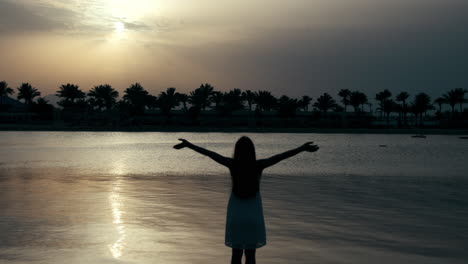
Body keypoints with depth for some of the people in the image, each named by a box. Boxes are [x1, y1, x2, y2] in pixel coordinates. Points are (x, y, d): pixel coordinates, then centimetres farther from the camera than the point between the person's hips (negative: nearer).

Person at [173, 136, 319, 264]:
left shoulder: (233, 164, -10)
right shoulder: (258, 165, -12)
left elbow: (209, 153, -6)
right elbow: (281, 156, -12)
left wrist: (188, 144, 0)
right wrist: (302, 148, -10)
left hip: (235, 215, 1)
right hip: (253, 216, -1)